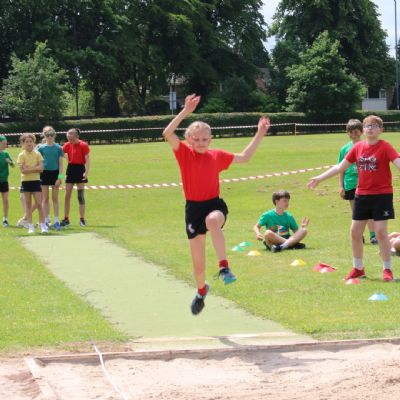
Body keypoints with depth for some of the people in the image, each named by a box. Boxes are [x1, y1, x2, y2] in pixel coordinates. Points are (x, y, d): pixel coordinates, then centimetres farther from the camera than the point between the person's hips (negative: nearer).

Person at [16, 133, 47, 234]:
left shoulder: (37, 154, 2)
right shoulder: (21, 155, -2)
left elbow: (41, 168, -8)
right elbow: (23, 170, -12)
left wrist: (29, 169, -14)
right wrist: (35, 168, -14)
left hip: (36, 180, 0)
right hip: (26, 181, 0)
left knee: (39, 204, -5)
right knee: (28, 204, 6)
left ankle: (43, 225, -1)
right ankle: (30, 226, 11)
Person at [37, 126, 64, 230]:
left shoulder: (58, 148, -1)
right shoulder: (41, 148, 1)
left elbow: (61, 164, -1)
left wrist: (59, 177, -8)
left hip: (55, 173, -1)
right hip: (44, 173, 1)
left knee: (55, 198, 4)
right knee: (45, 198, 5)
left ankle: (56, 221, 7)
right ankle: (46, 221, 11)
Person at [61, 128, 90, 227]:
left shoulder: (83, 145, -10)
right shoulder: (67, 145, 3)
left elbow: (87, 159, -10)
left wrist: (86, 172, -19)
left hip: (80, 169, -4)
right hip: (71, 169, 4)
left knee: (81, 196, -2)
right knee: (67, 196, 4)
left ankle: (82, 219, 5)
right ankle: (66, 219, 10)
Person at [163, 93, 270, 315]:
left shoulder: (217, 156, 3)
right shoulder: (184, 153, -4)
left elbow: (245, 157, 12)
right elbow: (167, 134, -20)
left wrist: (259, 135, 5)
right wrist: (185, 112, -29)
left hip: (215, 204, 0)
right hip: (193, 207, 0)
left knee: (213, 221, -41)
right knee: (198, 262, 7)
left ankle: (224, 267, -40)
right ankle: (202, 290, 39)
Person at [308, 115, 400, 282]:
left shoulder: (385, 147, -9)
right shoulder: (358, 147, 4)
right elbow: (340, 167, 11)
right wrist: (319, 178, 11)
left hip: (381, 195, -5)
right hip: (361, 194, 5)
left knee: (381, 231, -9)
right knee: (355, 231, 6)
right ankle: (358, 268, 21)